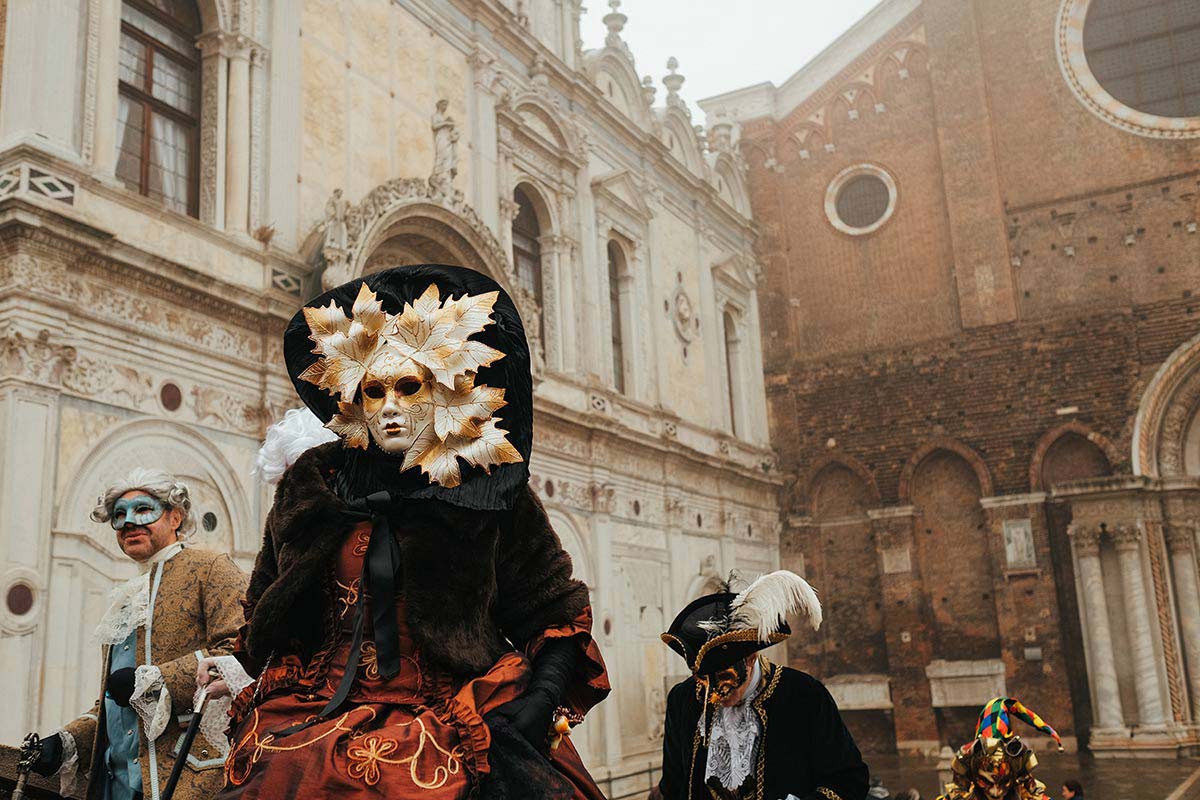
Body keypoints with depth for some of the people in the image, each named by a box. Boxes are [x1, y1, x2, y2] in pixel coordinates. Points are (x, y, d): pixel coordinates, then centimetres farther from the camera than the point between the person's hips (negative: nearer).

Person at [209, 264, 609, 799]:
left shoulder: (494, 496, 5)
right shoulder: (313, 484, 11)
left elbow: (558, 620, 7)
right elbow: (262, 617, 22)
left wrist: (537, 705, -8)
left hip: (447, 737, -2)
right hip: (315, 729, 2)